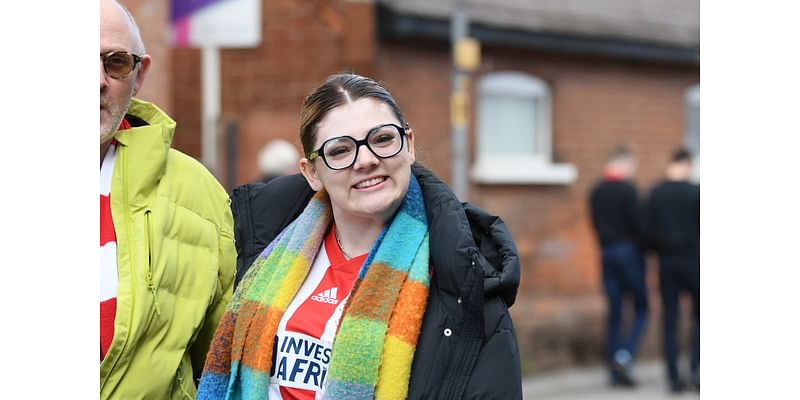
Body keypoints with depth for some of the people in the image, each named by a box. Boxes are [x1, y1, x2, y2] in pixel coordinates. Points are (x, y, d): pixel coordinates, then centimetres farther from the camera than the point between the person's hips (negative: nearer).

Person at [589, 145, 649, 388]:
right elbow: (638, 223, -14)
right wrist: (645, 248, 0)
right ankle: (625, 357, -16)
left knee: (614, 312, 8)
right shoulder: (627, 188, -12)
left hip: (606, 252, 6)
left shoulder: (596, 192, 10)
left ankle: (616, 372, 6)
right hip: (629, 250, -6)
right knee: (641, 308, 2)